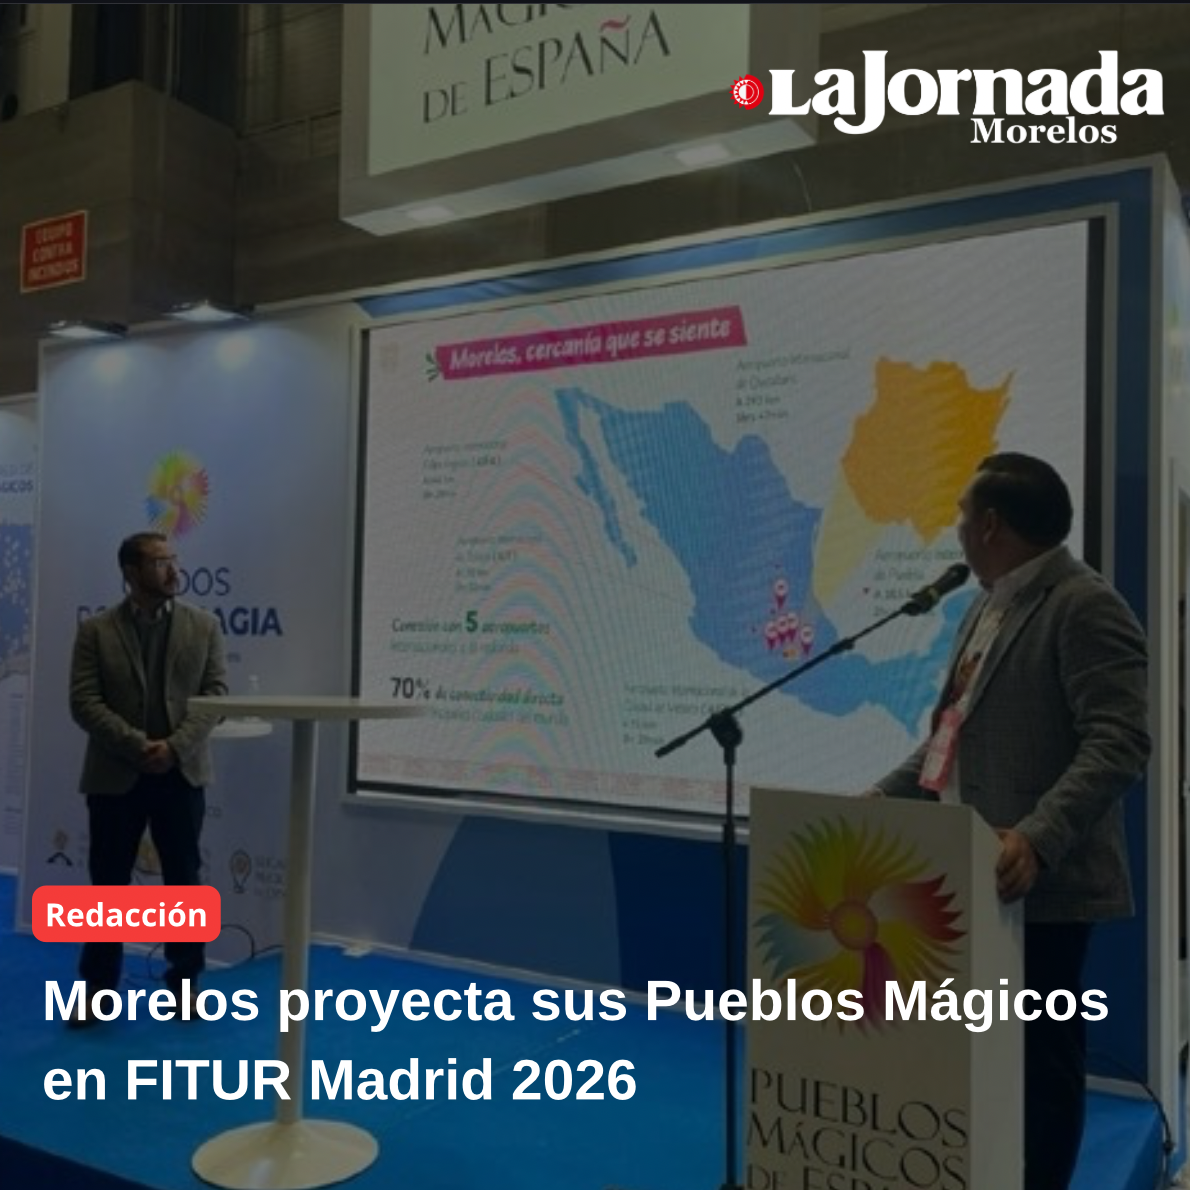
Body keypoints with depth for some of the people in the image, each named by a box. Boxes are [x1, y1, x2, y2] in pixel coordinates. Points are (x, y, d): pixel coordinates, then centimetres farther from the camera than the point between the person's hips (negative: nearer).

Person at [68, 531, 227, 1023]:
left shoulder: (204, 626, 4)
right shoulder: (95, 630, 1)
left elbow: (216, 693, -1)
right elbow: (84, 702, -6)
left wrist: (175, 746, -15)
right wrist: (137, 746, -17)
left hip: (181, 773, 1)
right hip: (114, 776, -1)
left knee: (184, 880, 7)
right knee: (108, 883, 7)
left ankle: (184, 981, 20)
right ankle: (97, 987, 20)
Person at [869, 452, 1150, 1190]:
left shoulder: (1085, 608, -14)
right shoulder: (989, 608, 16)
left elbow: (1119, 743, -23)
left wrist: (1039, 838, -34)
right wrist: (884, 796, 11)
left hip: (1040, 880, -9)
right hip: (978, 875, 9)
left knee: (1039, 1052, 5)